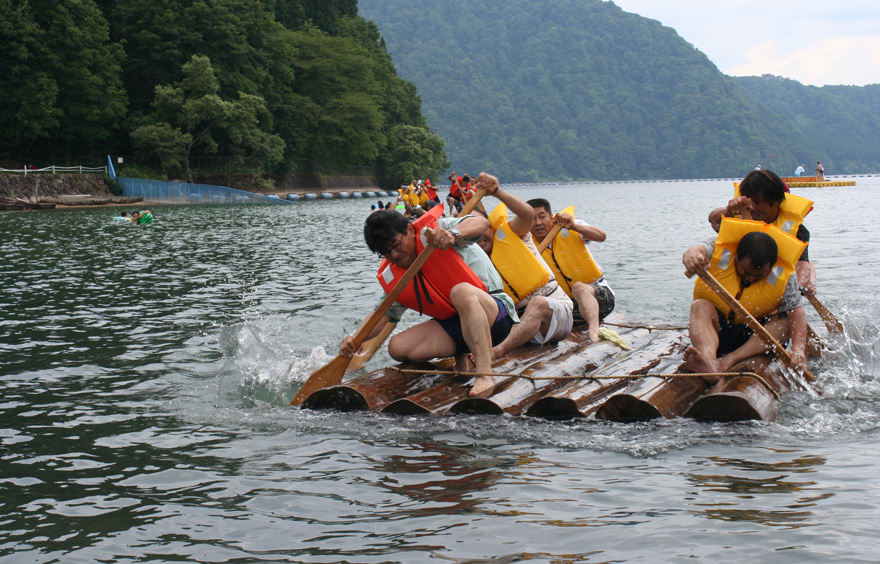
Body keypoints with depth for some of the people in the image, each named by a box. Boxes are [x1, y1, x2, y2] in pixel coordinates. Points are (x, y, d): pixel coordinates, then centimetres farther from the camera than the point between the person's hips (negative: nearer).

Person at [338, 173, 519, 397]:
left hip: (496, 313, -6)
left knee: (462, 291, -38)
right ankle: (459, 354, 10)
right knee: (398, 347, -12)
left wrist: (453, 234, -44)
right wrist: (356, 339, -13)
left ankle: (485, 376, -43)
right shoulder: (392, 276, 9)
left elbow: (481, 222, -22)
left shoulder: (434, 230, -8)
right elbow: (384, 313, 6)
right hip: (454, 324, 7)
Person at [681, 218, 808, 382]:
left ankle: (725, 363, -44)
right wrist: (692, 254, -61)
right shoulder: (721, 248, -14)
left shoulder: (783, 276, -14)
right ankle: (709, 360, -59)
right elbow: (701, 249, -35)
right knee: (700, 306, -29)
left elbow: (797, 310, -24)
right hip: (717, 330, -1)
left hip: (758, 337, 1)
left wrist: (798, 348, -41)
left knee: (785, 321, -26)